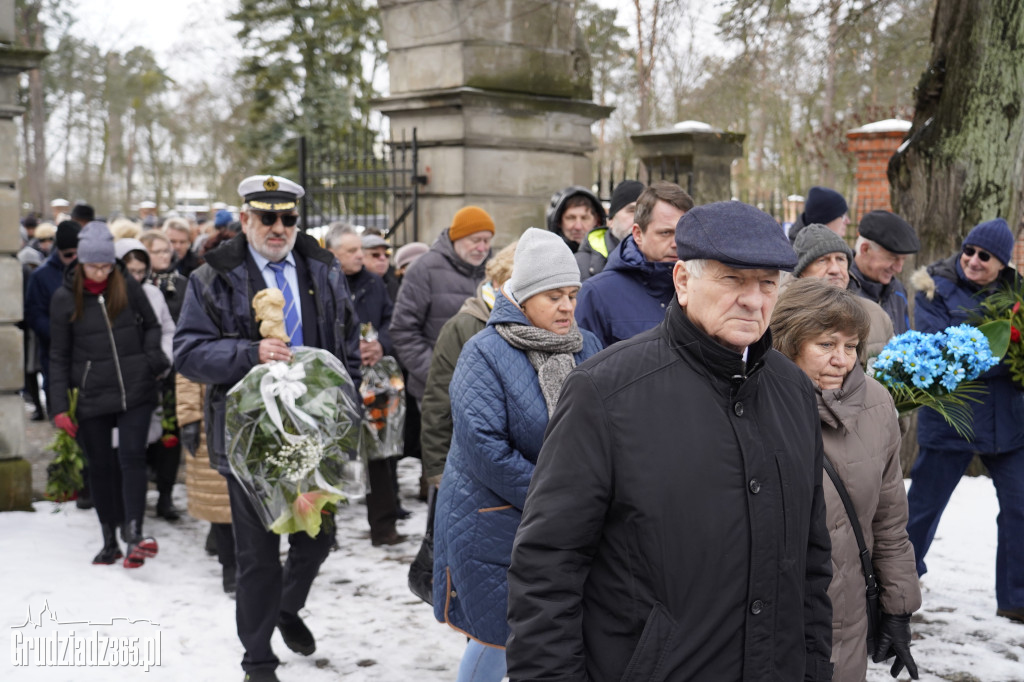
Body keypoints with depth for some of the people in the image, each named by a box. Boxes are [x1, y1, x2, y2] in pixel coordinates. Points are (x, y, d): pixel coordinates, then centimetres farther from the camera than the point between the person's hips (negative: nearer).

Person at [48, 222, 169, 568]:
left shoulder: (129, 287, 1)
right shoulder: (65, 298, -1)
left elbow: (152, 326, 14)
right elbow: (59, 356, 2)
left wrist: (151, 360, -4)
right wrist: (59, 407, -3)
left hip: (135, 392, 0)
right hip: (91, 397, 0)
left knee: (131, 458, -10)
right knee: (100, 466, 8)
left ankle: (133, 532, -16)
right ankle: (110, 541, 19)